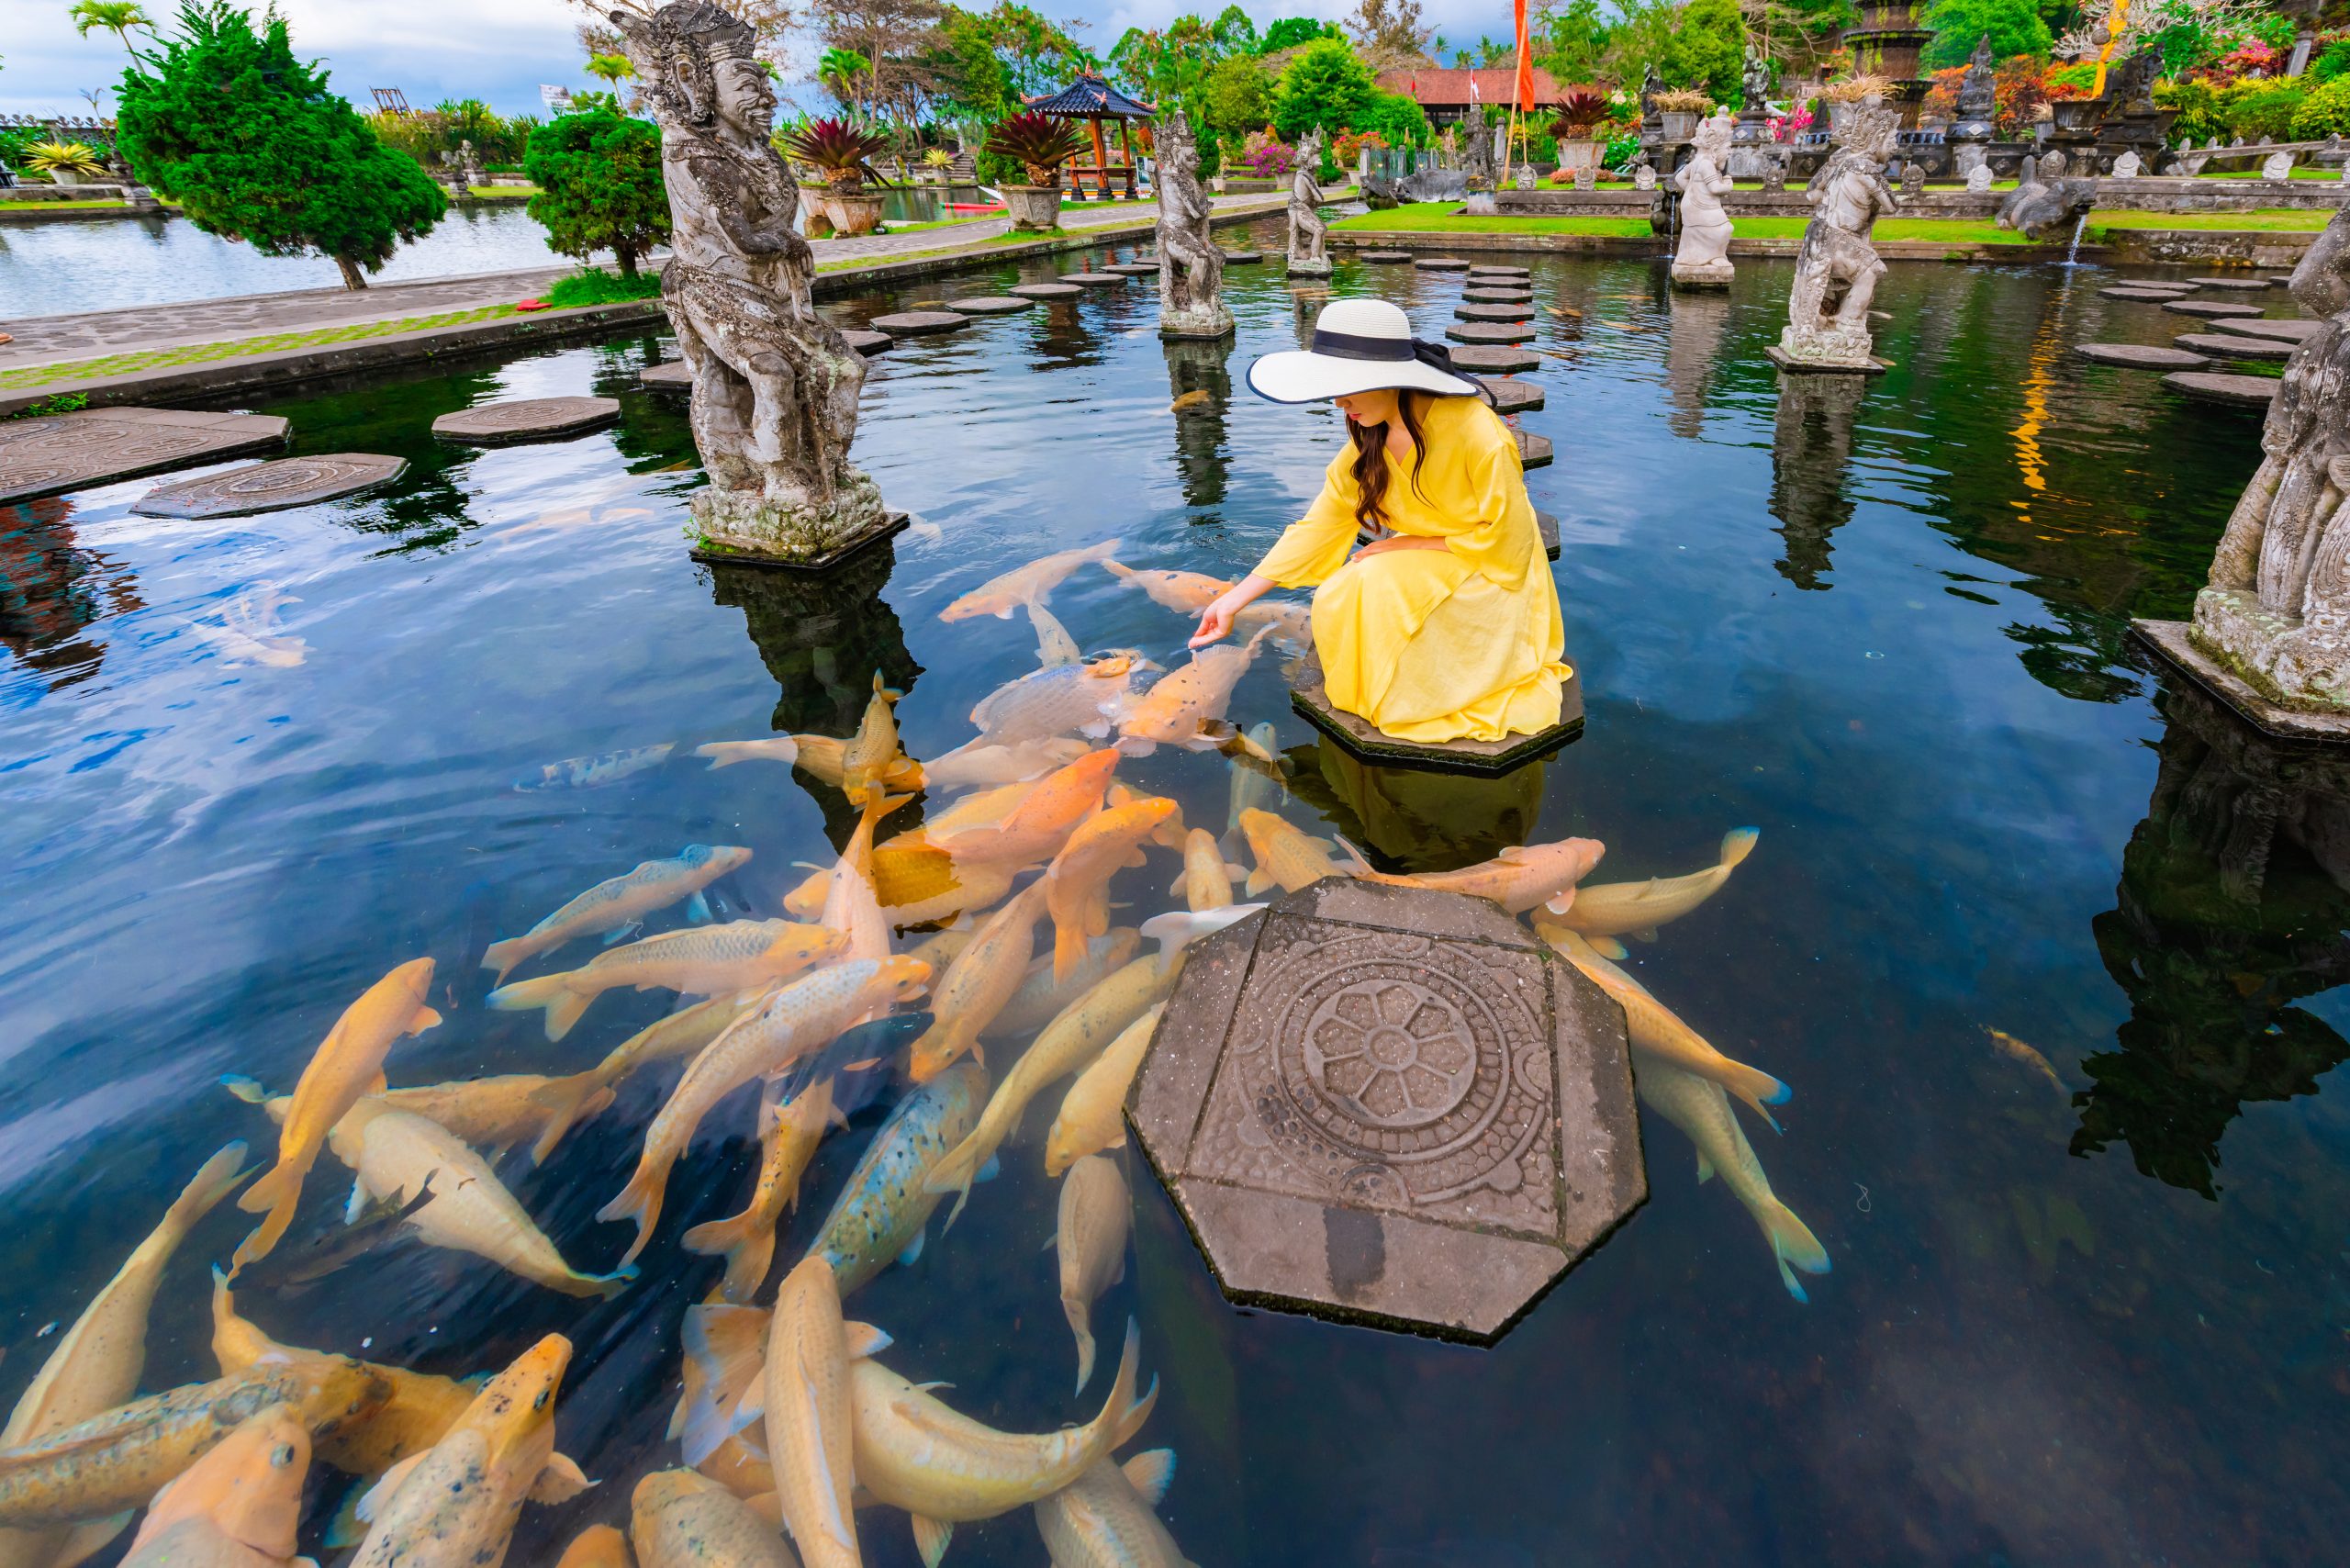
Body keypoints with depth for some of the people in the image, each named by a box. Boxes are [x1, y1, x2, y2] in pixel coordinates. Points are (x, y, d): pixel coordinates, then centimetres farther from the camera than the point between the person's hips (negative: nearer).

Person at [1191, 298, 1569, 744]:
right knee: (1336, 602, -19)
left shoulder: (1474, 430, -25)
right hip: (1422, 567, 6)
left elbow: (1504, 539, -19)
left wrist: (1404, 546, -18)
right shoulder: (1369, 442, -5)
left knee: (1370, 592, -30)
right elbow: (1316, 528, -3)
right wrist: (1234, 599, -5)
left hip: (1487, 576, -6)